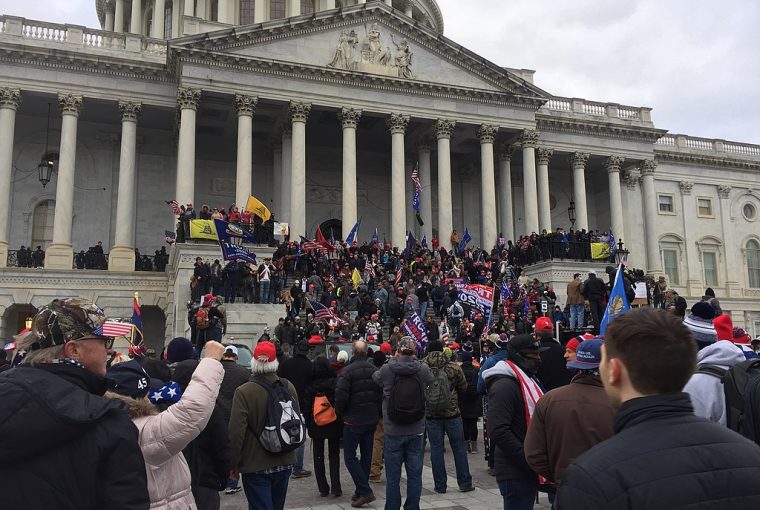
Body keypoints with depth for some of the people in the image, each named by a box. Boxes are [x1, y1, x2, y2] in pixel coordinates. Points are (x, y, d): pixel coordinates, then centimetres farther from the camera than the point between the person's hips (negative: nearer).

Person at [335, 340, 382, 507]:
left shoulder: (348, 370, -15)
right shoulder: (375, 370, 4)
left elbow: (341, 395, -19)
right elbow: (382, 394, 5)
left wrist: (341, 412, -1)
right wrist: (377, 413, 14)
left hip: (354, 420, -6)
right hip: (372, 420, 6)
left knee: (350, 457, 1)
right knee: (366, 456, 14)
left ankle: (365, 492, -7)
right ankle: (361, 491, 21)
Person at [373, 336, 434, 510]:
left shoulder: (387, 369, -11)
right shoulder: (423, 370, -9)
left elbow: (374, 379, 10)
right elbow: (432, 382, 13)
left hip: (392, 432, -1)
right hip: (416, 431, 1)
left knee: (392, 477, 9)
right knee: (415, 475, 11)